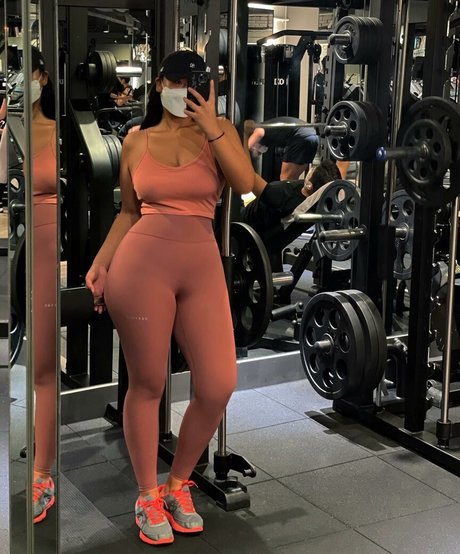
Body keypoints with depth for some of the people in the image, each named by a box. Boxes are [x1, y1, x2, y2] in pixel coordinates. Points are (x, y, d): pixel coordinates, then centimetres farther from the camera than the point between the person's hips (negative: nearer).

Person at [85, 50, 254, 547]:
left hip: (203, 267, 1)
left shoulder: (220, 130, 9)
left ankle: (178, 484, 19)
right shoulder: (137, 141, 11)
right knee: (146, 384, 3)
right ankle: (147, 496, 20)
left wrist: (211, 127, -9)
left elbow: (246, 185, -7)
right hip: (142, 262, -1)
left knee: (218, 386, -4)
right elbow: (128, 212, 15)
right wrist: (101, 263, 5)